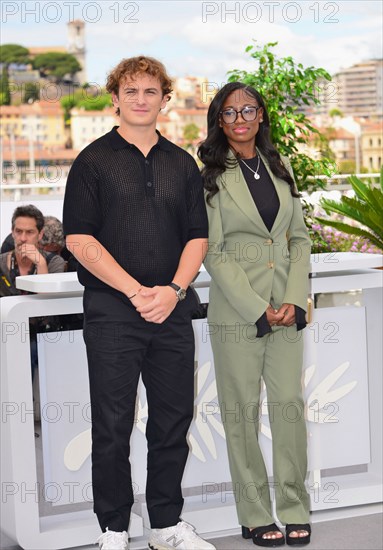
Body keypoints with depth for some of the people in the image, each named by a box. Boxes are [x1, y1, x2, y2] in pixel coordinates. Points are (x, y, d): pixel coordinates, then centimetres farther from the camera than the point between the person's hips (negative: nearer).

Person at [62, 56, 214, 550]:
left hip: (172, 310, 4)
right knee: (113, 426, 1)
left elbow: (198, 235, 10)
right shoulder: (93, 161, 1)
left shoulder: (182, 164, 14)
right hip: (112, 311, -4)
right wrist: (136, 291, -13)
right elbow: (79, 238, -6)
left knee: (174, 420, 8)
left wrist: (174, 289, -7)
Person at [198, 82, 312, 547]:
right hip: (236, 312, -3)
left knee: (289, 404, 2)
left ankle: (295, 511, 13)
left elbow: (299, 238, 11)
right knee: (242, 413, 2)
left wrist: (293, 301, -3)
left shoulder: (280, 168, 12)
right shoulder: (211, 177, -1)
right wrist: (260, 310, -12)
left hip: (286, 310, 4)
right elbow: (213, 253, -7)